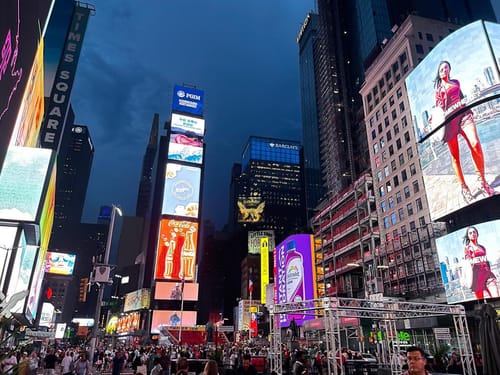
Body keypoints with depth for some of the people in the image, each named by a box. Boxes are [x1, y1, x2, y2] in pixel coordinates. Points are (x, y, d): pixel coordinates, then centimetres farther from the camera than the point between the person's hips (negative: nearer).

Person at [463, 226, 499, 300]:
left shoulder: (482, 247, 18)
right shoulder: (467, 248, 5)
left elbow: (487, 262, 20)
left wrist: (490, 273, 17)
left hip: (486, 272, 4)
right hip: (476, 274, -4)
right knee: (480, 300, -2)